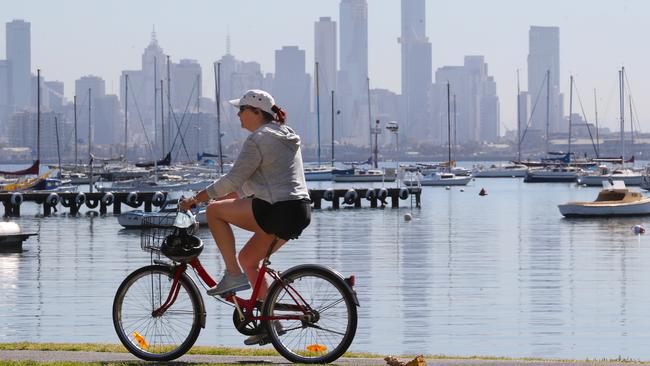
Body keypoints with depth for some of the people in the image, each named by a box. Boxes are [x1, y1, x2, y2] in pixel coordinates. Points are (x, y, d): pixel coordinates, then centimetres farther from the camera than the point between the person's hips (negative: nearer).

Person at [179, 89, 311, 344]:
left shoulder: (258, 140, -9)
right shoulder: (285, 136, 22)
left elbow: (233, 180, -13)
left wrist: (196, 199, -7)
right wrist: (233, 194, 30)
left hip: (278, 210, -10)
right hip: (299, 211, 10)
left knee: (214, 211, -2)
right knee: (248, 258, 20)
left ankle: (233, 275, -4)